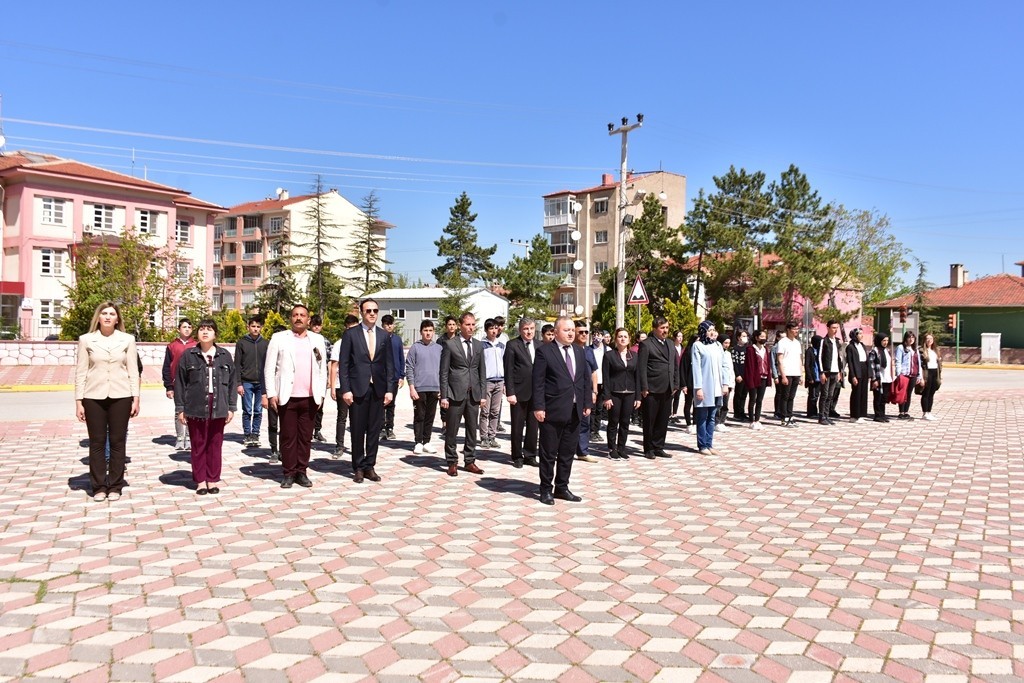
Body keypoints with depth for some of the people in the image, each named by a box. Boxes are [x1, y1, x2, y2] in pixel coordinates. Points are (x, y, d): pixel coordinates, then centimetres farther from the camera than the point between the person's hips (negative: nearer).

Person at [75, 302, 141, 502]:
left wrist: (136, 398, 0)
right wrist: (78, 401, -1)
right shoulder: (86, 340, 3)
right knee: (97, 442, 5)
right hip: (94, 397, 0)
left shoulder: (127, 339, 4)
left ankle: (115, 486, 14)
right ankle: (99, 487, 14)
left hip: (120, 397, 0)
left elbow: (133, 371, 4)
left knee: (118, 441, 5)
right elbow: (81, 372, 3)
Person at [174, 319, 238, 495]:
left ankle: (213, 479, 17)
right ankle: (200, 480, 16)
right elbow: (180, 383, 3)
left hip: (218, 408, 1)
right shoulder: (188, 355, 1)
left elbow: (232, 382, 7)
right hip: (196, 408, -1)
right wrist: (180, 408, 1)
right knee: (198, 445, 5)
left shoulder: (224, 356, 5)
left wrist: (231, 407, 4)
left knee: (215, 445, 6)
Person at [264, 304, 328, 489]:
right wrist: (271, 394, -6)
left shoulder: (317, 340, 10)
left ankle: (301, 472, 16)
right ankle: (288, 473, 12)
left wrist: (321, 394, 3)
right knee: (288, 436, 3)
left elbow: (322, 369, 10)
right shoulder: (279, 338, 3)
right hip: (287, 397, -2)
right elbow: (269, 369, 2)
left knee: (306, 437, 7)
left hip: (310, 398, 2)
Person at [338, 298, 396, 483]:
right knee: (358, 431, 3)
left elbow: (389, 364, 8)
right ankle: (358, 468, 15)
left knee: (375, 430, 6)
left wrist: (390, 389, 1)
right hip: (357, 389, -3)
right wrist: (345, 389, -10)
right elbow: (343, 364, -2)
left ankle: (370, 466, 16)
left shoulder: (384, 335, 9)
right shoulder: (351, 334, 1)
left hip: (378, 389, 3)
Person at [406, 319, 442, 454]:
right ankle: (418, 443, 9)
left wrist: (442, 387, 6)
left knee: (430, 416, 8)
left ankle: (426, 442, 16)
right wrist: (412, 388, -10)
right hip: (419, 388, -3)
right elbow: (409, 369, -3)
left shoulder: (439, 348, 9)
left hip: (435, 388, 3)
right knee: (419, 416, 2)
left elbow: (442, 369, 12)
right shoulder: (415, 348, -1)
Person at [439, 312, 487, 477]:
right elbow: (444, 372, -3)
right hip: (456, 393, -4)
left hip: (474, 394, 4)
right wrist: (444, 396, -8)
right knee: (452, 430, 2)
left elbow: (482, 371, 12)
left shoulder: (479, 345, 11)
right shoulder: (450, 344, -2)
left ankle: (470, 461, 19)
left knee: (472, 429, 9)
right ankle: (452, 463, 13)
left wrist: (483, 394, 6)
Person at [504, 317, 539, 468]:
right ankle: (517, 457, 17)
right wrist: (510, 392, -13)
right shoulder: (512, 345, -4)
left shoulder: (539, 346, 10)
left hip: (536, 392, 4)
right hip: (519, 392, -4)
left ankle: (530, 456, 21)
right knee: (517, 426, 6)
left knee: (533, 426, 9)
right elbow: (508, 371, -7)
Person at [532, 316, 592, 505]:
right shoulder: (544, 351, -6)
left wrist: (587, 404, 8)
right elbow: (538, 382, -9)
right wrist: (538, 407, -15)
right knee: (549, 454, 5)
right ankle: (546, 490, 16)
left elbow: (586, 379, 14)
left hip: (575, 412, 6)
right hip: (553, 411, -6)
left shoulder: (579, 351, 12)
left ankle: (562, 488, 25)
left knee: (567, 453, 13)